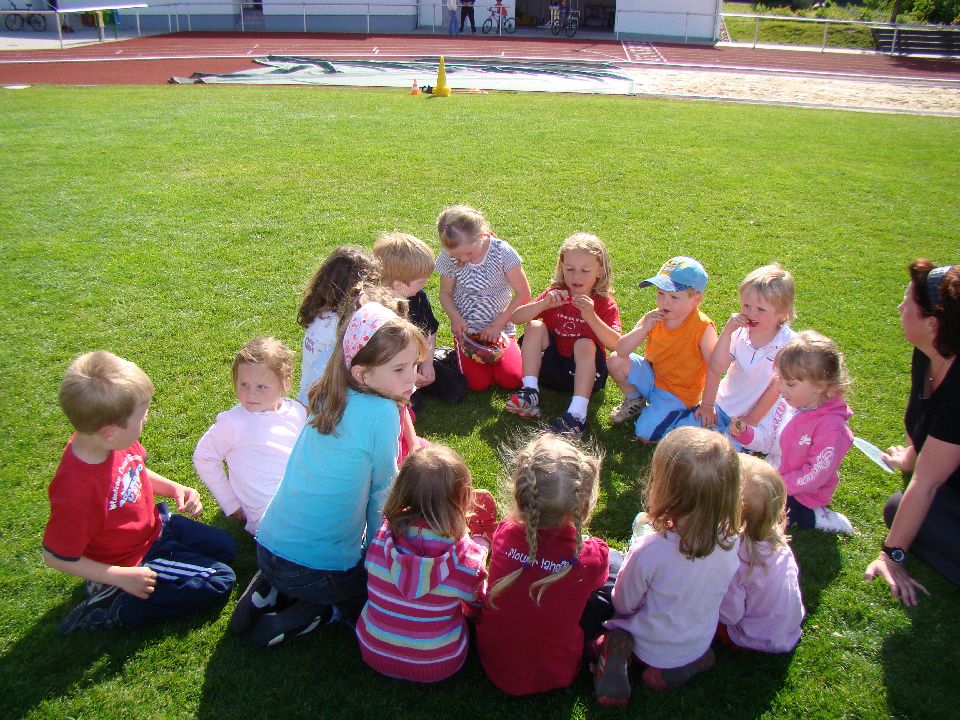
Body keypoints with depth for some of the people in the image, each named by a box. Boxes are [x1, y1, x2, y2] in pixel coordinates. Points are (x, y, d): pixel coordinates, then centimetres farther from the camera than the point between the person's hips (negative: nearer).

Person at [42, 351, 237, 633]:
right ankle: (116, 610, -3)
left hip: (156, 525, 8)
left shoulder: (114, 440, -16)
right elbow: (55, 556, -23)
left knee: (226, 548, 18)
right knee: (220, 583, -8)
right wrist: (122, 577, -21)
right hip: (134, 562, -8)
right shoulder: (76, 491, -37)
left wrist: (174, 489, -9)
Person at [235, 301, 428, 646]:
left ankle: (273, 589, 14)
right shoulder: (381, 413, -21)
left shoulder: (331, 398, 1)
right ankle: (321, 611, -1)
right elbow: (382, 492, -7)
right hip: (315, 569, -7)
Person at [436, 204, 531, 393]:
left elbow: (523, 293, -9)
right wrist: (456, 318, -16)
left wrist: (498, 324, -14)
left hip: (500, 326, 0)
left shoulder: (502, 252, -15)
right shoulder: (449, 257, -9)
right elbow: (445, 293, 4)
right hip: (467, 329, 0)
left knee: (512, 380, -16)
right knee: (478, 383, -16)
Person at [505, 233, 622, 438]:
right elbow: (515, 317, -9)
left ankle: (577, 414, -41)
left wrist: (591, 316, -36)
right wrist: (544, 304, -26)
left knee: (585, 343, -31)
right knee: (535, 326, -17)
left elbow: (616, 344, -24)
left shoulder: (605, 305, -6)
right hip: (551, 365, 3)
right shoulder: (555, 294, 1)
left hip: (585, 371, -2)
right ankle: (530, 394, -26)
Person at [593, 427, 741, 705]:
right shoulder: (731, 543, -24)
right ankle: (691, 661, 11)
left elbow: (624, 604, -17)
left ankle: (616, 651, -7)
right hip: (699, 648, 4)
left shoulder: (649, 550, -37)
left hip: (651, 650, -4)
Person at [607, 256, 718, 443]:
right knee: (615, 361, -16)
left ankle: (684, 413, 10)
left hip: (679, 392, -5)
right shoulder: (653, 319, -11)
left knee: (645, 436, -17)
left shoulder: (703, 328, -24)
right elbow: (621, 350, -16)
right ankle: (634, 400, 12)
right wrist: (643, 328, -30)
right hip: (651, 376, 5)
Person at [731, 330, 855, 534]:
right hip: (773, 476, 7)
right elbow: (767, 439, 0)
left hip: (800, 494, -7)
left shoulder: (831, 427, -28)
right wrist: (744, 432, -19)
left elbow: (815, 476, -23)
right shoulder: (787, 404, -9)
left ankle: (813, 518, -4)